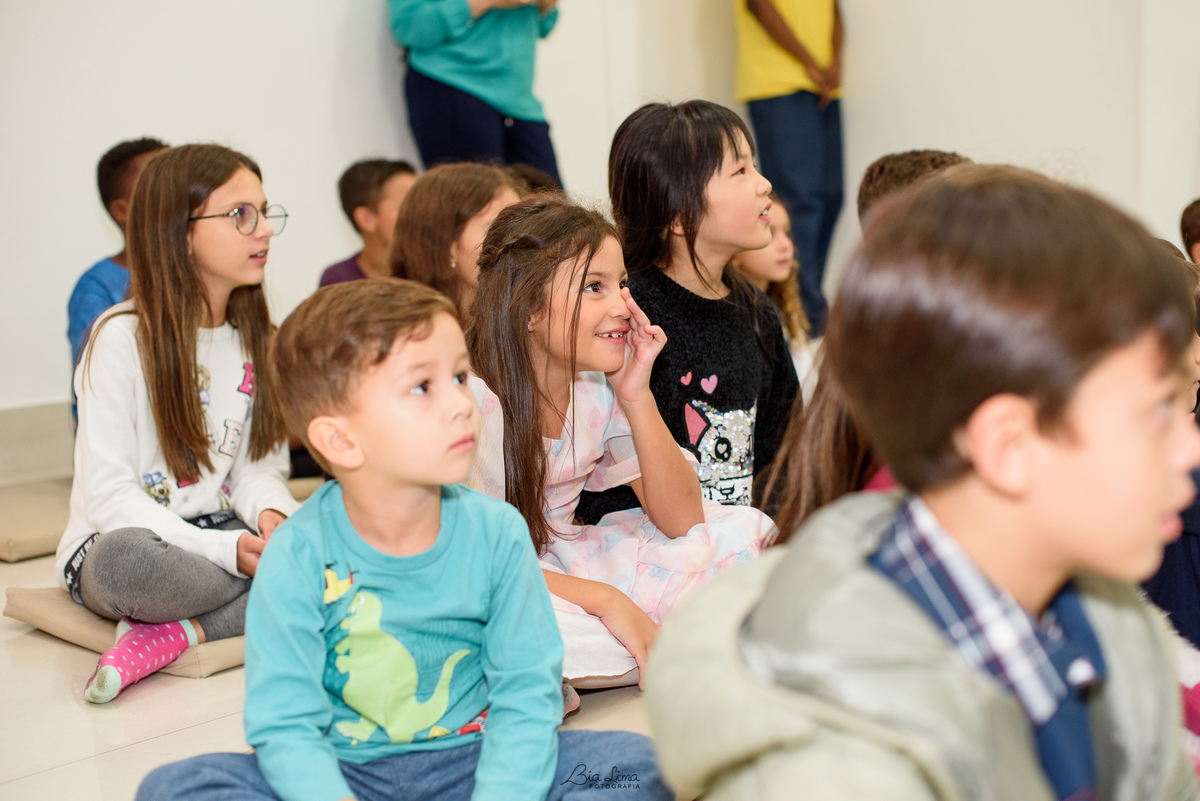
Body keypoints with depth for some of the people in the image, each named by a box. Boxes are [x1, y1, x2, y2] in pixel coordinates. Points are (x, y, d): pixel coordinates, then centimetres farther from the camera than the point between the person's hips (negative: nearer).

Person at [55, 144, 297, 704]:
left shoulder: (256, 338, 8)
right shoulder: (122, 338, -12)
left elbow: (257, 465, 8)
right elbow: (107, 492, -17)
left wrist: (271, 513, -17)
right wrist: (223, 551, -28)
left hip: (219, 533, 6)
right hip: (125, 536, -6)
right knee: (124, 560, -42)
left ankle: (171, 635, -27)